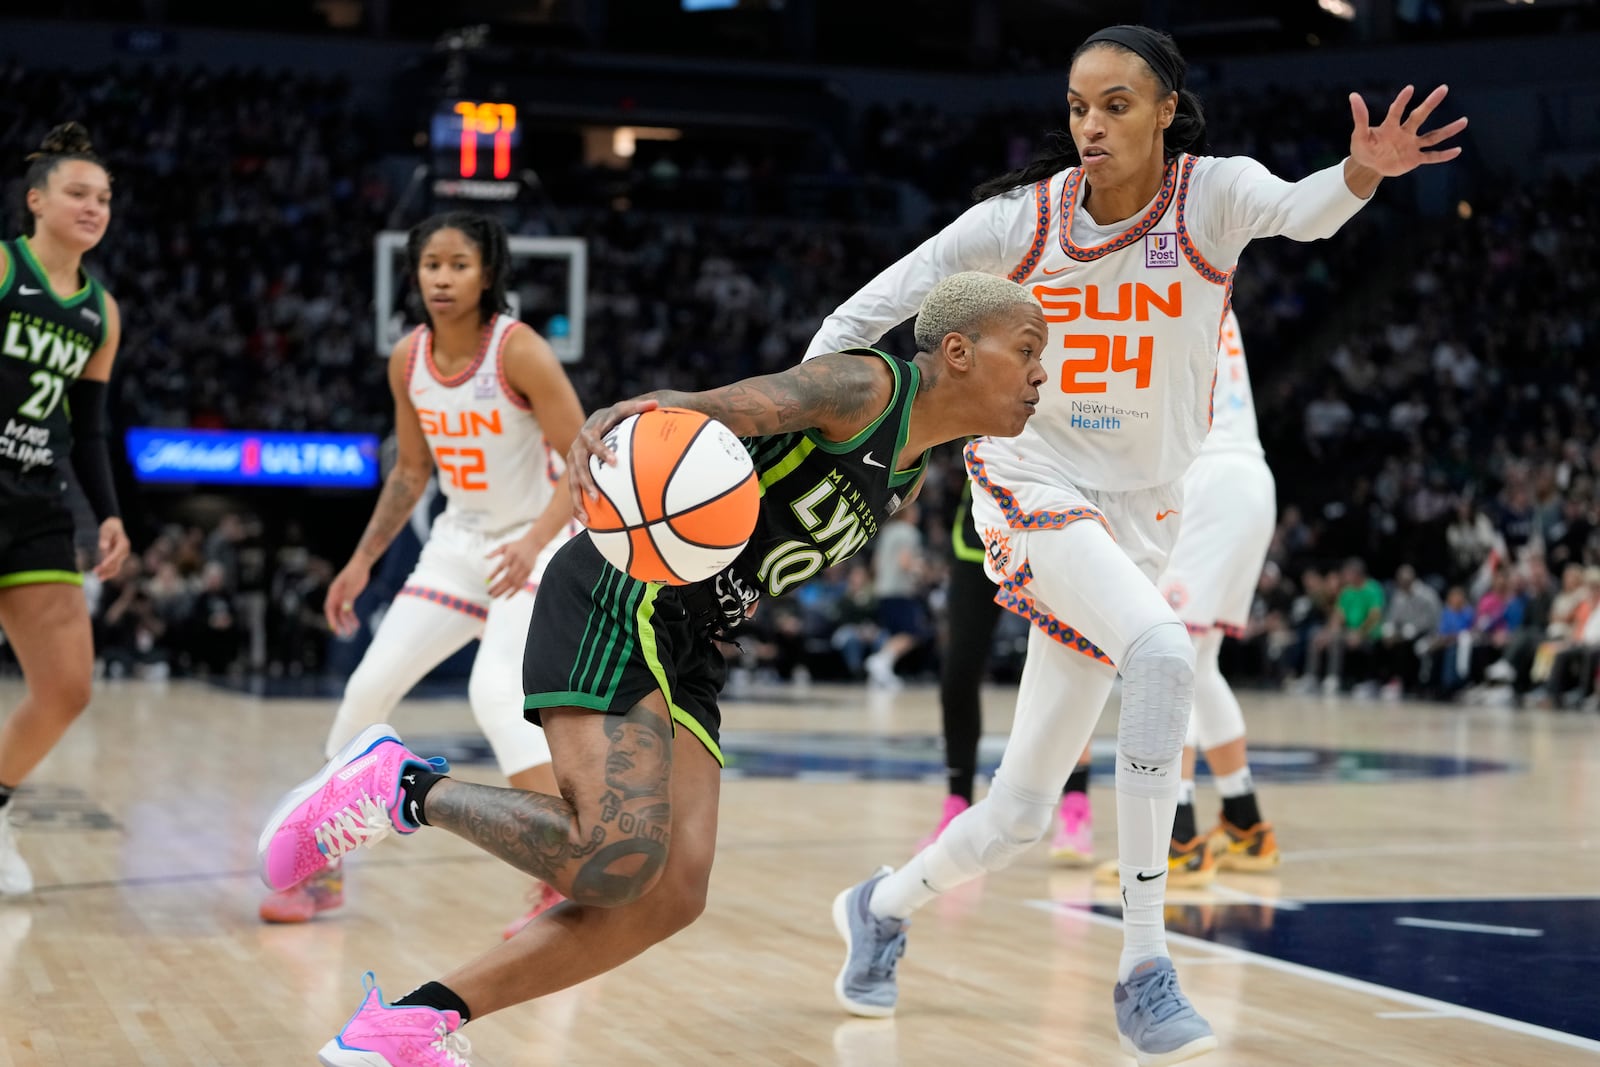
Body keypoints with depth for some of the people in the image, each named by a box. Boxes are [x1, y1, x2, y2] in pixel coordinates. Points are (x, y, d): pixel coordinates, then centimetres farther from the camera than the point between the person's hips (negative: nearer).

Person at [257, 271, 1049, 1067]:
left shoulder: (907, 482, 19)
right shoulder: (866, 386, -9)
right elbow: (702, 409, -21)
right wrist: (611, 418, -40)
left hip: (686, 649, 9)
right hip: (621, 596, -9)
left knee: (671, 895, -5)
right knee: (616, 856, -25)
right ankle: (405, 787, -3)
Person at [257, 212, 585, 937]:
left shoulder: (519, 351, -20)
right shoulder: (408, 360, -1)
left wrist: (535, 541, -33)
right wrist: (362, 561, 11)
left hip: (534, 547, -7)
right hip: (459, 544, 7)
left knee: (495, 692, -27)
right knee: (369, 686, 2)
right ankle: (321, 868, 17)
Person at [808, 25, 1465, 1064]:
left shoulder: (1212, 196, -8)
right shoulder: (1023, 217, -6)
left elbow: (1298, 211, -31)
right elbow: (881, 301, 2)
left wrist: (1360, 174, -53)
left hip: (1138, 515, 2)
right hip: (1032, 484, -2)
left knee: (1019, 816, 7)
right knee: (1163, 650, -34)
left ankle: (883, 907, 38)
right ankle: (1144, 968, -30)